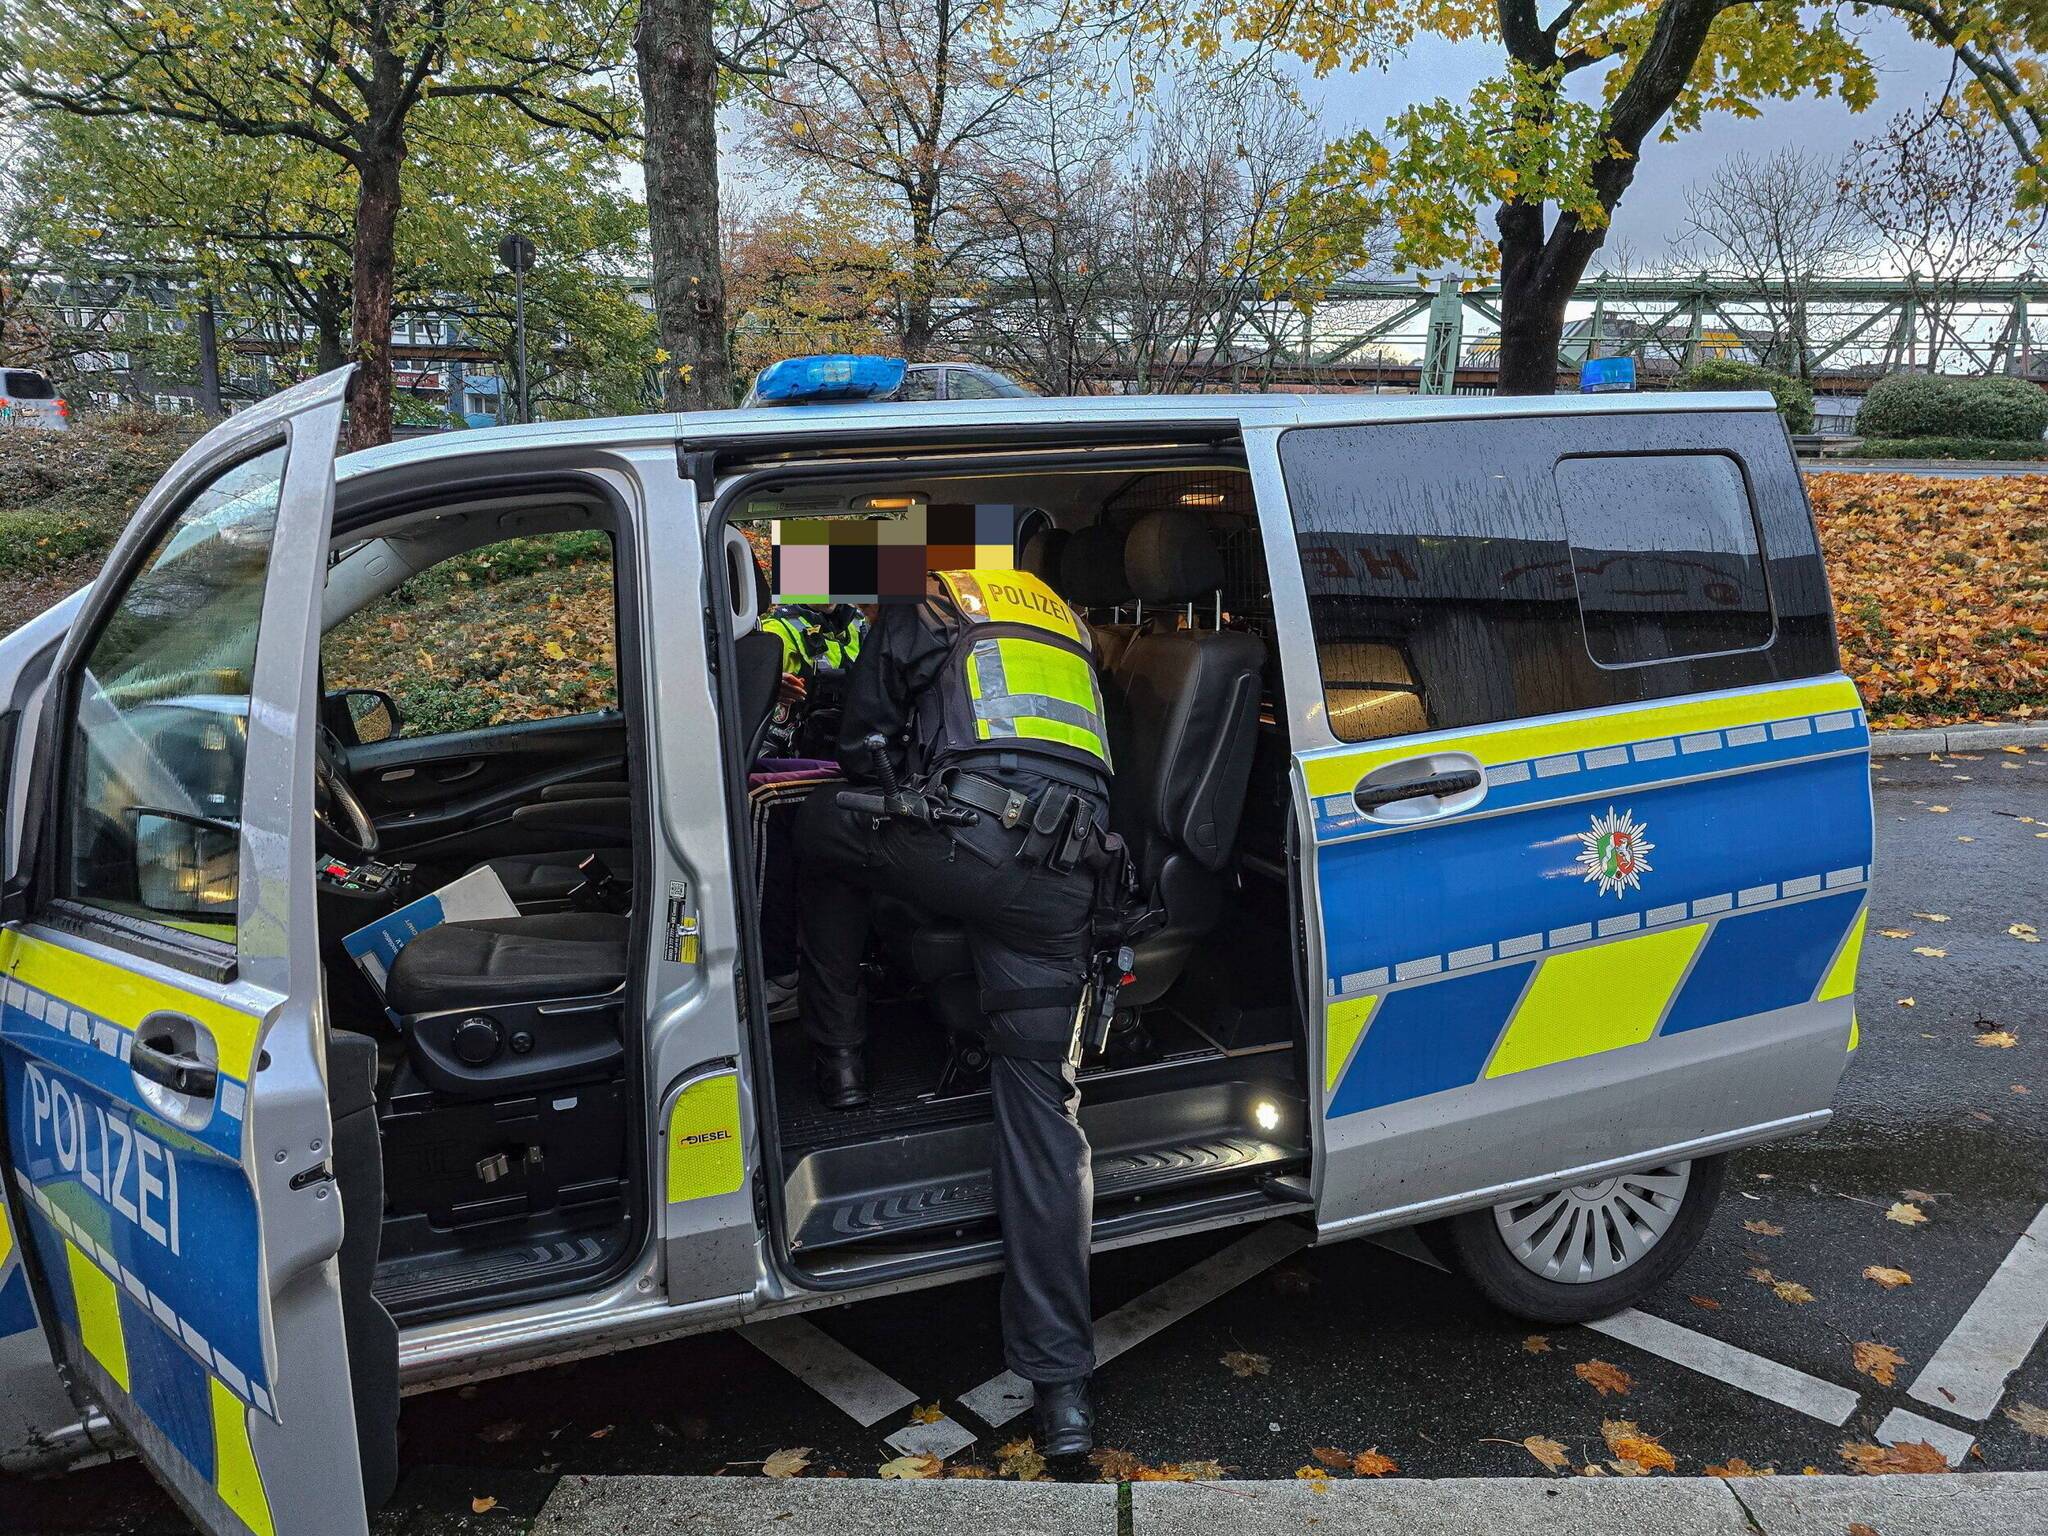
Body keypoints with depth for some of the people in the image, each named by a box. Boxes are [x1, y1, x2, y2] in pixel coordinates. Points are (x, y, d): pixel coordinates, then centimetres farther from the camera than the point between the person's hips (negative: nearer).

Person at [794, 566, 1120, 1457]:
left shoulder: (914, 614, 19)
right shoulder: (1065, 622, 33)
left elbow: (863, 753, 18)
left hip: (971, 845, -4)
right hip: (1068, 886, 5)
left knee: (818, 825, 26)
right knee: (1040, 1099, 6)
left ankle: (838, 1057, 28)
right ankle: (1062, 1383, 2)